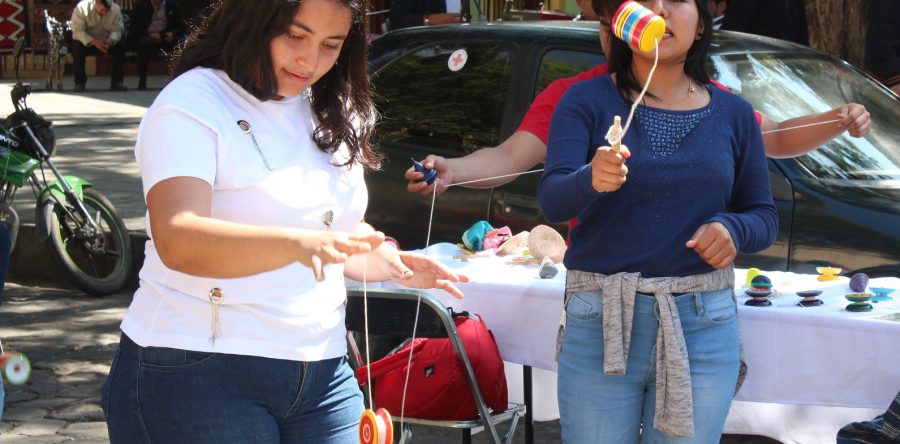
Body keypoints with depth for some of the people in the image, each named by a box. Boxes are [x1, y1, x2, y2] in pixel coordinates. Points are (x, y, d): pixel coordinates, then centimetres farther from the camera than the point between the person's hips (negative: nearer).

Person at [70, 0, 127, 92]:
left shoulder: (115, 9, -12)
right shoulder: (81, 8, -21)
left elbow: (117, 30, -15)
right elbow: (78, 30, -27)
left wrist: (110, 40, -39)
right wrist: (94, 42, -42)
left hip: (105, 42, 2)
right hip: (86, 42, -2)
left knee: (120, 45, -25)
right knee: (77, 46, -35)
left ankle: (117, 82, -18)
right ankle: (79, 83, -25)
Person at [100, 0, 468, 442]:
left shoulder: (332, 117, 11)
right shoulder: (192, 105, -11)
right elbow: (177, 242, -27)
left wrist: (390, 263, 3)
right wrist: (296, 243, -42)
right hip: (196, 375, -6)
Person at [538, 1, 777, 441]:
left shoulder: (733, 113, 8)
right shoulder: (586, 102, 0)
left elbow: (764, 216, 13)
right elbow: (552, 200, -14)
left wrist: (733, 229, -10)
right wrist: (591, 180, -36)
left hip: (703, 323, 2)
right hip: (601, 321, -2)